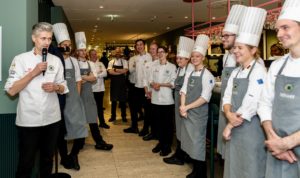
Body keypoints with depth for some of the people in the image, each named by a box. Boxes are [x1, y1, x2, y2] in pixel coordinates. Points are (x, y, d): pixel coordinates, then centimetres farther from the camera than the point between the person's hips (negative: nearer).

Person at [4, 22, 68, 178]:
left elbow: (63, 88, 11)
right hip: (28, 120, -3)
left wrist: (55, 87, -11)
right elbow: (11, 91, -11)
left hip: (52, 119, 4)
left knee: (47, 159, 18)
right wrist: (33, 73, -18)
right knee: (26, 162, 7)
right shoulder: (21, 59, -5)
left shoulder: (56, 60, 6)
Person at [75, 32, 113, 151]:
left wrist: (82, 77, -14)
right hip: (78, 92, -3)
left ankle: (99, 142, 5)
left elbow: (94, 78, -2)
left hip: (88, 92, 3)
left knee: (92, 117, 4)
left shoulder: (90, 64, 10)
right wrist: (87, 77, -14)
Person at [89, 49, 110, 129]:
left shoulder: (100, 63, 11)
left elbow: (105, 73, -2)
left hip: (100, 88, 4)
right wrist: (99, 73, -12)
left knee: (100, 106, 14)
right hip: (91, 88, -4)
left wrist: (96, 75, -13)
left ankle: (102, 122, 23)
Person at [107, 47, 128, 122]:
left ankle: (123, 116, 19)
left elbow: (125, 71, -15)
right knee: (113, 100, 9)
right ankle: (113, 116, 21)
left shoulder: (124, 61, 1)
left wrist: (115, 69, -11)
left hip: (122, 82, -1)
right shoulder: (111, 62, 4)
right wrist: (120, 72, -15)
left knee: (123, 100, 7)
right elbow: (110, 72, -11)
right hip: (114, 82, 1)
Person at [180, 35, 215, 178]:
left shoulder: (207, 75, -10)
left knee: (198, 143, 1)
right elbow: (183, 91, 7)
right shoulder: (189, 74, 10)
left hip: (199, 113, -6)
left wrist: (187, 107, -15)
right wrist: (182, 107, -9)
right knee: (190, 142, 13)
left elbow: (205, 98, -16)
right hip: (187, 112, 6)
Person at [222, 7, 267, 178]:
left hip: (251, 128, -7)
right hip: (234, 127, 7)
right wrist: (229, 115, -14)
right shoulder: (236, 72, 10)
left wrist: (230, 125, -12)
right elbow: (227, 97, 7)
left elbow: (250, 105, -20)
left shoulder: (259, 71, -14)